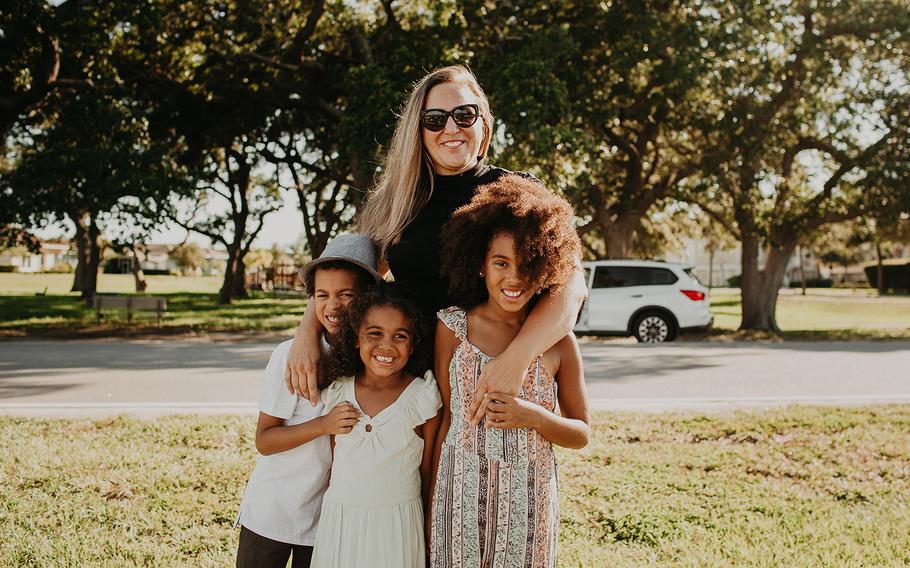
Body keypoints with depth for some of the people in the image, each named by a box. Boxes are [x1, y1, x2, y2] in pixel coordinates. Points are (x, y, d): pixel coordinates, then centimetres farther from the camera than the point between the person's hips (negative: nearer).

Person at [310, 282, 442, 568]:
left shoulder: (422, 396, -10)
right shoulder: (337, 390, -2)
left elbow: (427, 470, -3)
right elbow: (332, 460, 10)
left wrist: (429, 528, 2)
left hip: (397, 524, -2)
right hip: (338, 521, 3)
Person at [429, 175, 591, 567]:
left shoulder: (558, 340, -4)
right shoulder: (453, 327, -4)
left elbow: (581, 434, 3)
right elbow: (444, 418, 1)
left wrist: (534, 417, -16)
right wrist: (431, 501, 0)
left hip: (529, 502, 0)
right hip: (461, 495, 0)